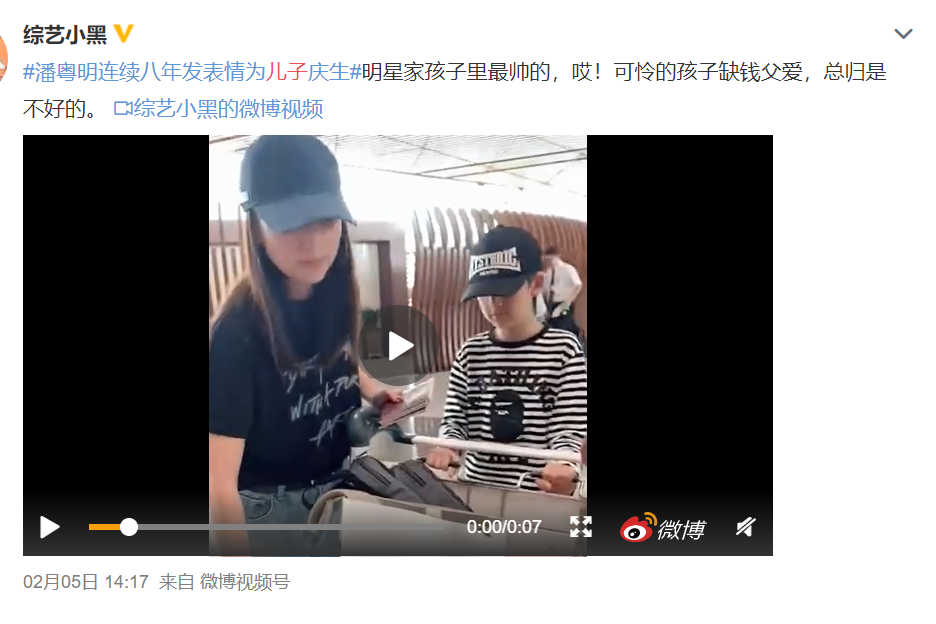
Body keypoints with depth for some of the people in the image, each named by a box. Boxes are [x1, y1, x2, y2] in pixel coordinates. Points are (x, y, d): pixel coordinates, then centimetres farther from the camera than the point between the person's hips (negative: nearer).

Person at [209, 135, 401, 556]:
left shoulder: (331, 297, -9)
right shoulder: (237, 332, -28)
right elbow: (219, 485, -31)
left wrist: (370, 389, -1)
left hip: (337, 486, 6)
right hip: (269, 507, -6)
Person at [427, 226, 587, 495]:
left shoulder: (563, 349, -5)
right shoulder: (470, 353, 4)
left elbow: (568, 428, -9)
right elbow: (454, 420, 6)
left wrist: (561, 468, -28)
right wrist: (447, 447, -16)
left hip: (538, 492, -2)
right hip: (475, 485, 2)